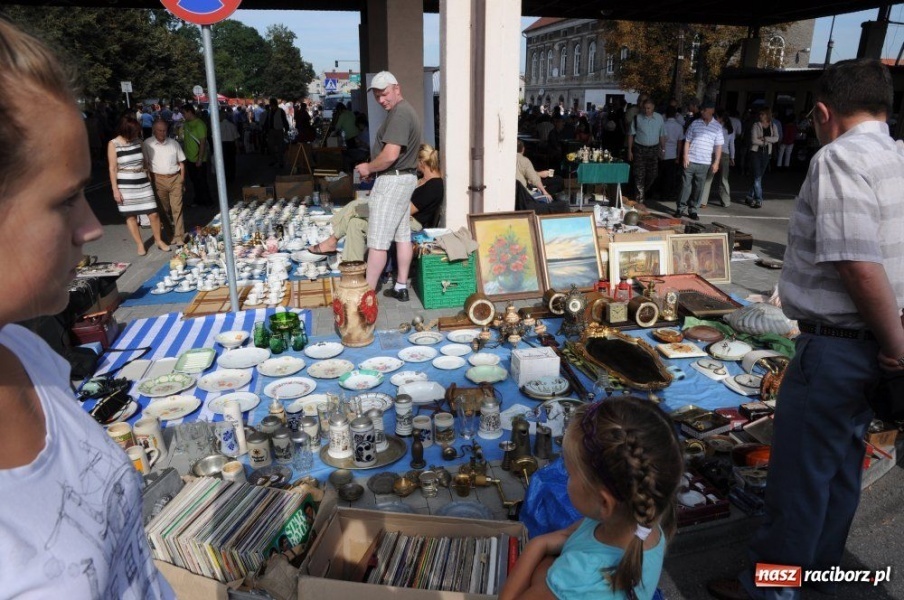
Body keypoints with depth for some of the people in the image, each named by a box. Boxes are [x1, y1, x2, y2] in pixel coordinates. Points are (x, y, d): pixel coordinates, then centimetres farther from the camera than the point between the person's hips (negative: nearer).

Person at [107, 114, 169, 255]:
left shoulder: (138, 141, 3)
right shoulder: (113, 144, -8)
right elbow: (112, 169, -6)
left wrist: (149, 178, 17)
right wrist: (115, 190, -9)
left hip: (143, 183, 3)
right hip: (125, 185, -3)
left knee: (153, 213, 2)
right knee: (131, 216, 6)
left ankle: (159, 240, 20)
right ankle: (139, 244, 18)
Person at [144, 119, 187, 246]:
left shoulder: (174, 143, 6)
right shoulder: (148, 144, -1)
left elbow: (181, 163, 11)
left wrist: (182, 180, 7)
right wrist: (150, 182, -6)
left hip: (175, 179, 1)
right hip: (159, 180, -1)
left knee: (177, 208, -4)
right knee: (166, 209, 7)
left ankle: (179, 237, -4)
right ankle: (173, 232, 19)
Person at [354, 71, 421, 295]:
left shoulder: (399, 114, -17)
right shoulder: (406, 110, 17)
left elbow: (390, 155, -25)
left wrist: (368, 168, -9)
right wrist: (374, 169, 10)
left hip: (392, 180, -11)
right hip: (404, 178, 11)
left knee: (377, 241, -8)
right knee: (403, 235, 12)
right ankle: (401, 287, 19)